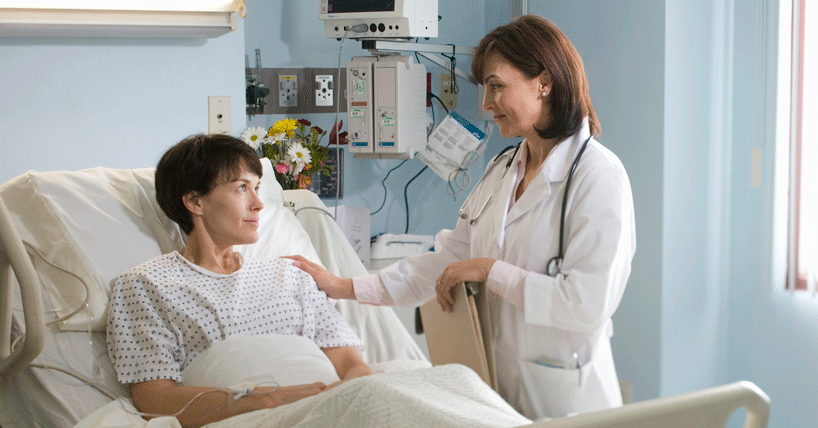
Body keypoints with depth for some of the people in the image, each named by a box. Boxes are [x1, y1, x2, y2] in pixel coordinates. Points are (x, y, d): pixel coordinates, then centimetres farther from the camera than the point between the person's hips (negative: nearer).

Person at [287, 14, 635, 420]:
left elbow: (589, 303, -22)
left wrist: (490, 271, -16)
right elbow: (448, 262, 13)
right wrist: (343, 287, 8)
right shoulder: (501, 170, 11)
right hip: (497, 386, 7)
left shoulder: (599, 176, -14)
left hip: (564, 398, -7)